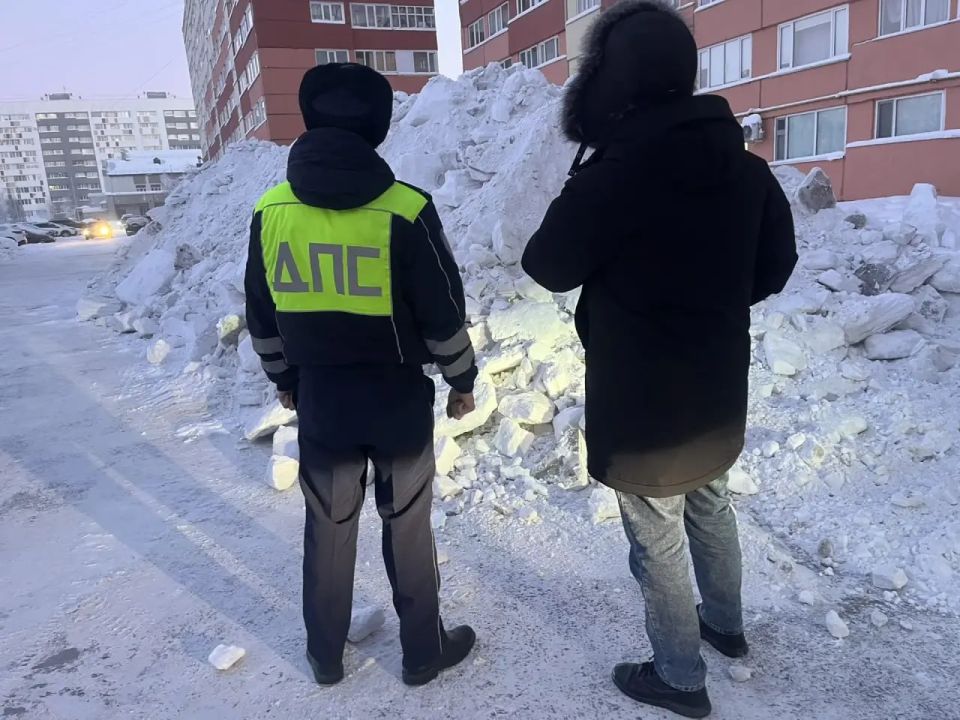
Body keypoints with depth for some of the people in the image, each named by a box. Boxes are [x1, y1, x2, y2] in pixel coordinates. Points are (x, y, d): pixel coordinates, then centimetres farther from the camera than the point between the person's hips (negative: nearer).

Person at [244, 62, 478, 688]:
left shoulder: (270, 212, -3)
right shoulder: (405, 210, -15)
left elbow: (262, 316, 6)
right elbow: (444, 311, -11)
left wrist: (284, 380, 21)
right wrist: (463, 379, 5)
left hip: (319, 400, 3)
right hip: (399, 399, -2)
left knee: (327, 526, 18)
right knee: (408, 525, 13)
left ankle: (326, 654, 36)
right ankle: (424, 650, 31)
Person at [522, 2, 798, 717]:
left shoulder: (613, 174, -24)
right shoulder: (746, 167, -3)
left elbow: (549, 266, -9)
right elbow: (775, 265, 9)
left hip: (643, 402, -7)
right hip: (719, 392, 7)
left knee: (658, 543, 11)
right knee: (711, 509, 27)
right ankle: (726, 624, 49)